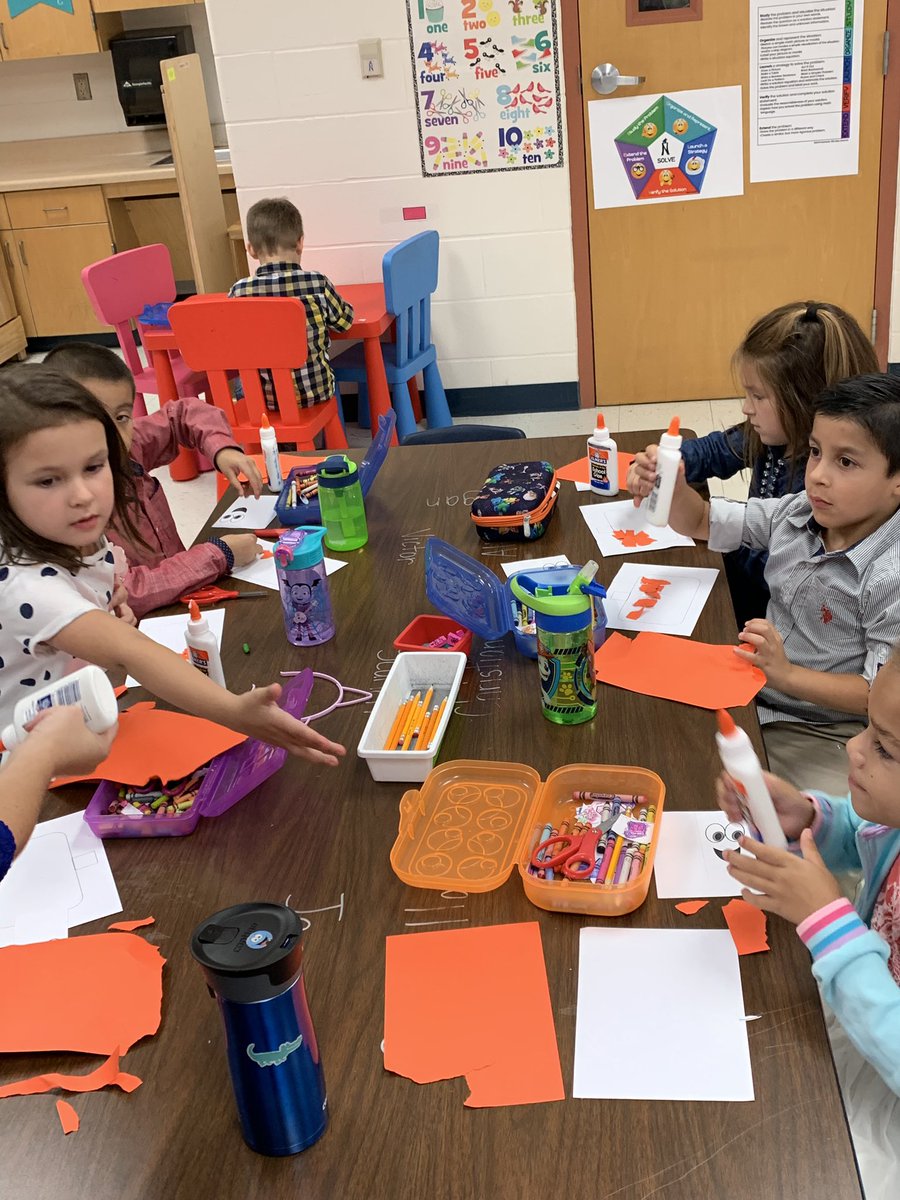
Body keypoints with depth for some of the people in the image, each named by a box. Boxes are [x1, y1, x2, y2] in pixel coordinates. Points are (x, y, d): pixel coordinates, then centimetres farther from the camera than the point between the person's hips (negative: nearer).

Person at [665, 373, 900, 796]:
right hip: (750, 697, 6)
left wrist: (786, 675, -30)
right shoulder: (795, 514, -4)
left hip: (817, 733, -6)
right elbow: (699, 522, 5)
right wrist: (671, 484, -17)